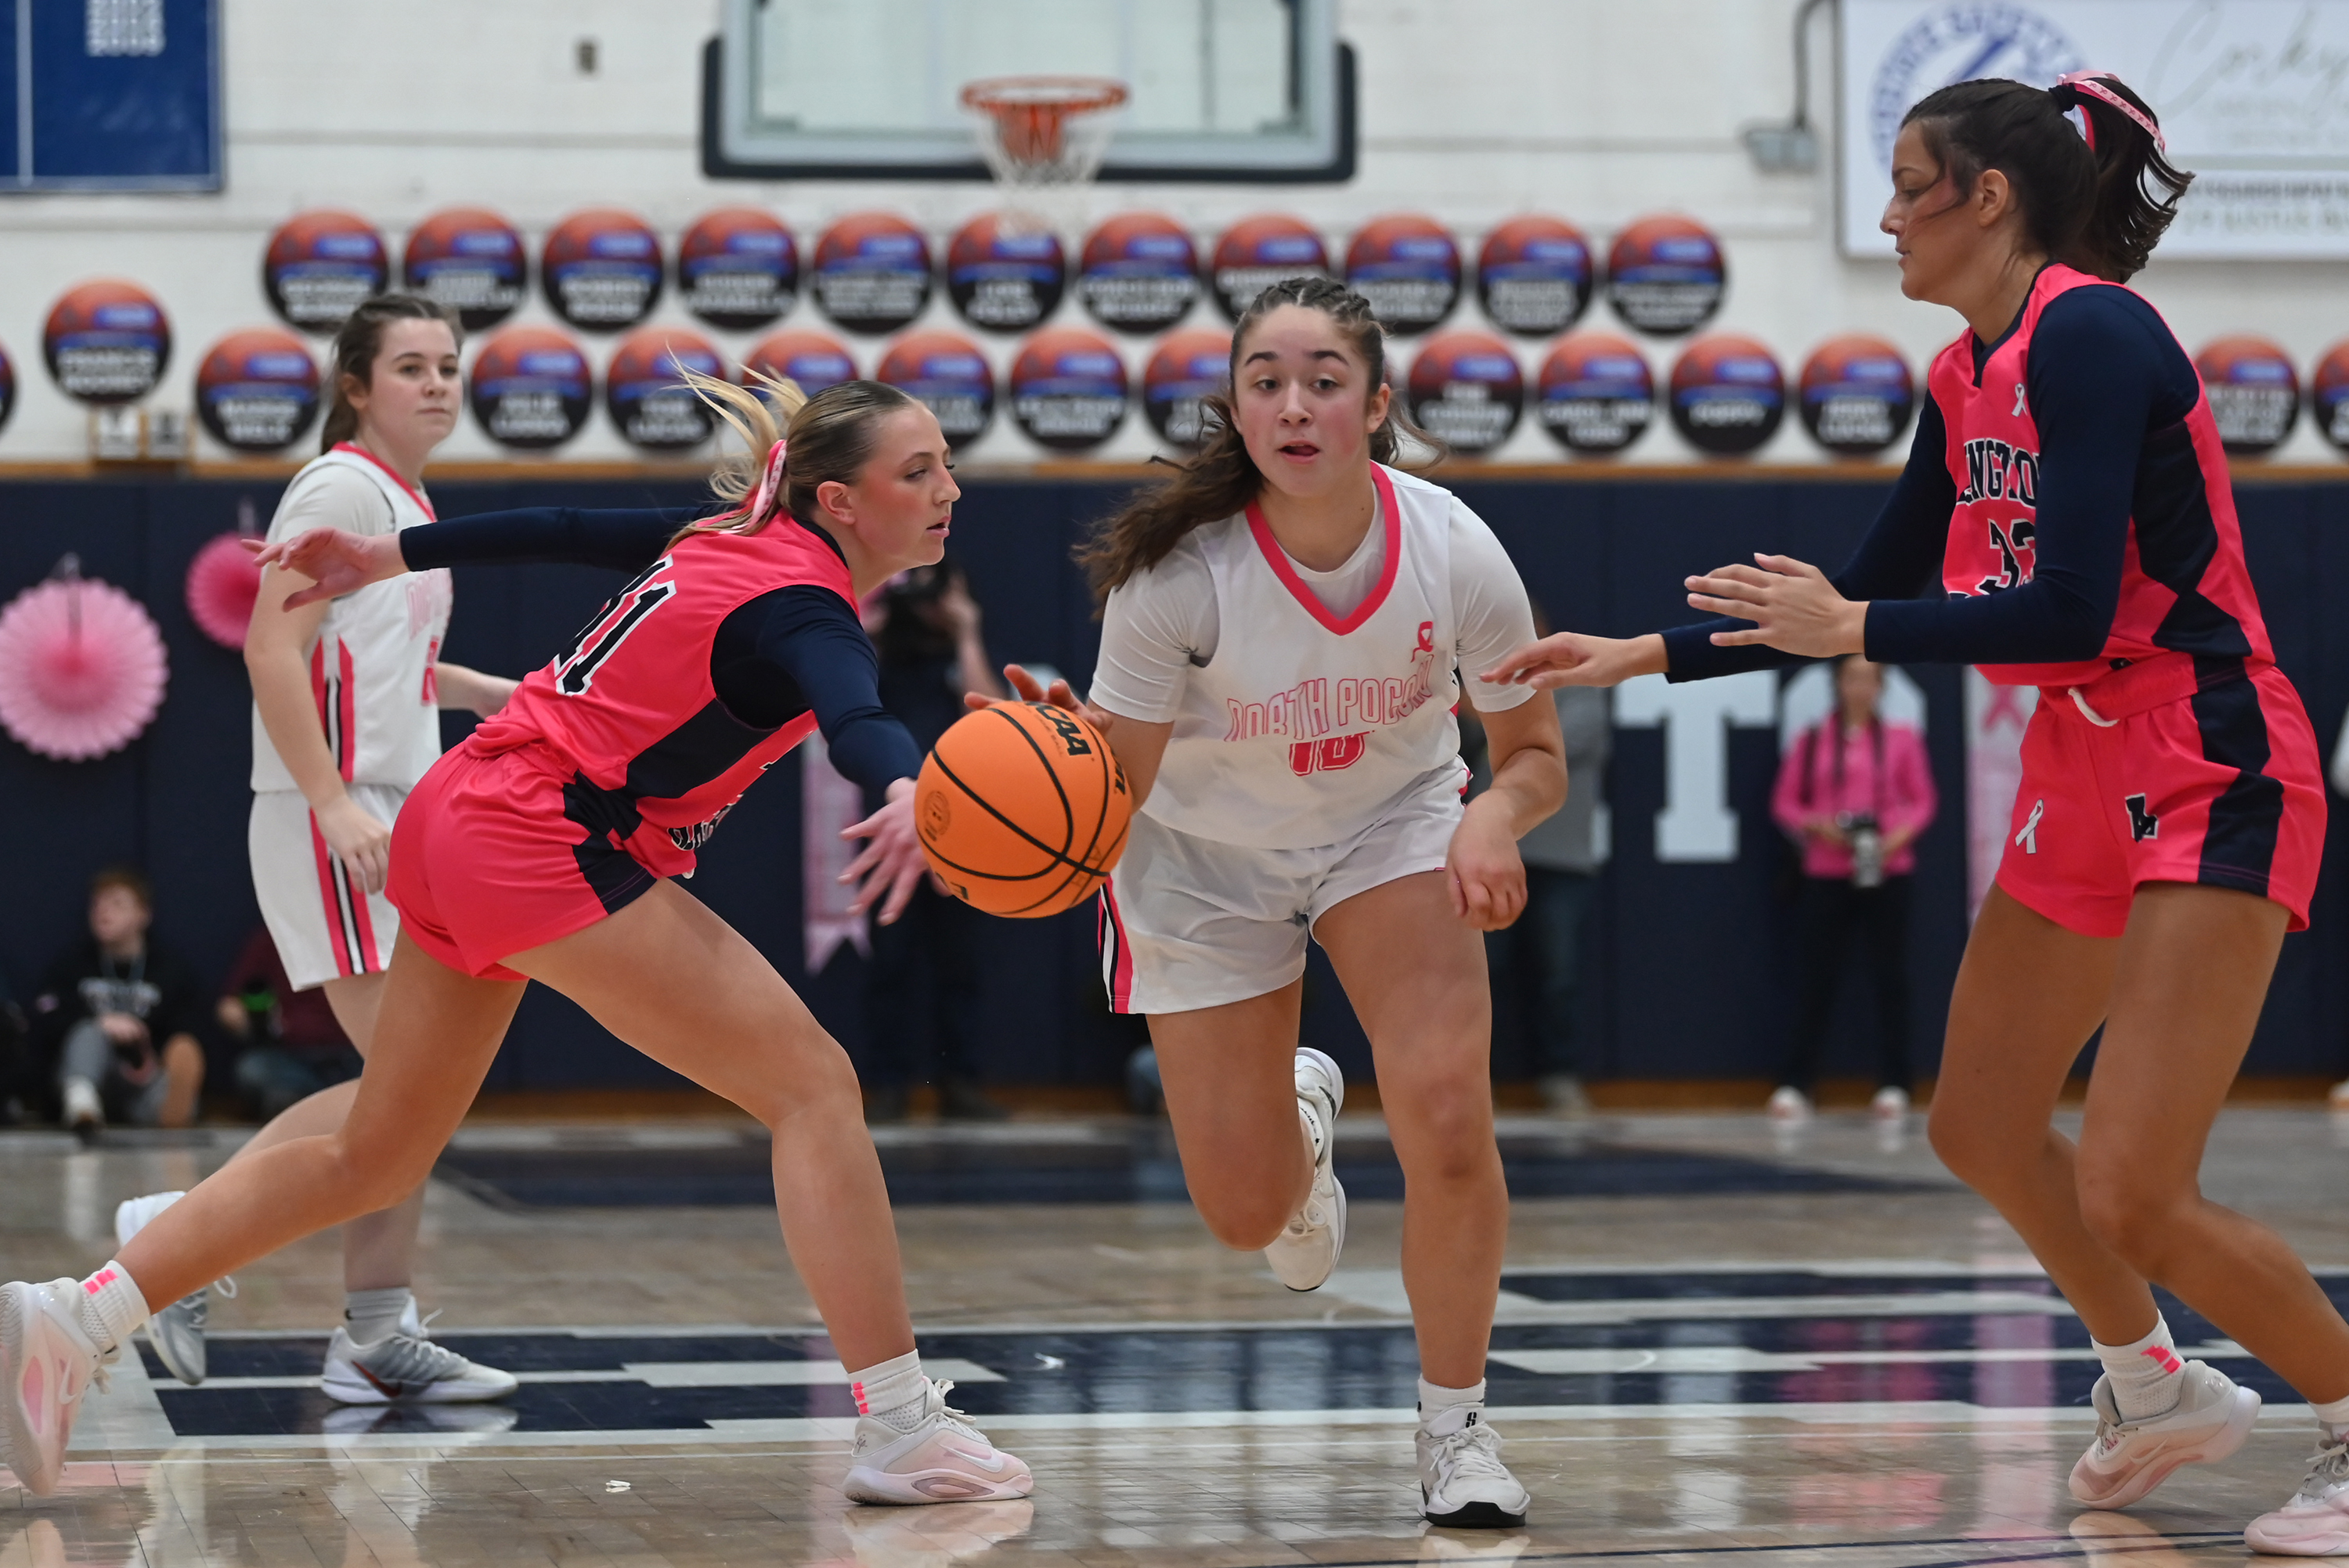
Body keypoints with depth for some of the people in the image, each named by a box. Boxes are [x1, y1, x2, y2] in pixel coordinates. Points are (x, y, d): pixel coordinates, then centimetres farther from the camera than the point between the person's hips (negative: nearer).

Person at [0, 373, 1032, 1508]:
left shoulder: (735, 537, 11)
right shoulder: (805, 614, -16)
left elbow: (560, 532, 21)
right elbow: (856, 723, -39)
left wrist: (395, 556, 33)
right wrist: (908, 793, -60)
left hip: (460, 819, 10)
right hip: (550, 845, -10)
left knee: (372, 1160, 15)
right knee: (812, 1084, -10)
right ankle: (900, 1430, -14)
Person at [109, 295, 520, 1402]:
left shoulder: (409, 507, 18)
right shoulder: (340, 490, -10)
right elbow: (271, 650, -19)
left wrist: (487, 693, 22)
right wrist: (335, 807, -26)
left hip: (393, 828, 9)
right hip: (330, 822, -9)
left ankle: (379, 1340, 11)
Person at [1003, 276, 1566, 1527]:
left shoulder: (1455, 553, -24)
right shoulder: (1175, 569, -30)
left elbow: (1536, 755, -9)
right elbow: (1118, 790, -24)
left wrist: (1494, 814, -31)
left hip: (1393, 824, 1)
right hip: (1206, 858, 0)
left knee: (1447, 1118, -23)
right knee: (1244, 1215, 2)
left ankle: (1455, 1426, -1)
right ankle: (1298, 1116, 42)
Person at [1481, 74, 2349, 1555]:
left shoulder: (2089, 334, -18)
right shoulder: (1968, 384, 10)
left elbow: (2071, 610, -25)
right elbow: (1863, 597, 20)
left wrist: (1850, 628, -14)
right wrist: (1643, 655, 19)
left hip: (2212, 785, -10)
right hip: (2086, 776, 10)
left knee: (2132, 1194, -15)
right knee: (1982, 1123, 17)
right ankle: (2158, 1391, 35)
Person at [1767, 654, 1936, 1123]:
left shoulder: (1902, 739, 4)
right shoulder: (1811, 741, 5)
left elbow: (1923, 802, 5)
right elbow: (1784, 804, 6)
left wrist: (1898, 838, -12)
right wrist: (1815, 825, -13)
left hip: (1885, 873, 0)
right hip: (1826, 874, 0)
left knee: (1890, 978, 1)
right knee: (1814, 978, 0)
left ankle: (1893, 1086, 7)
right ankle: (1795, 1085, 5)